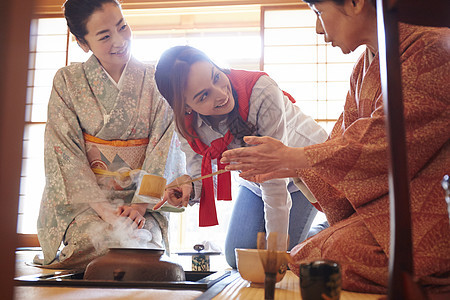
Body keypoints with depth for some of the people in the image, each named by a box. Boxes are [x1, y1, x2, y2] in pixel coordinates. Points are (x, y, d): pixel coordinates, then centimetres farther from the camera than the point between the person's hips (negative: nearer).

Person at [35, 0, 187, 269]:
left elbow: (163, 147, -2)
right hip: (81, 200, 0)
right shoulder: (67, 81, 1)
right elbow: (64, 151, -5)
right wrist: (102, 207, -17)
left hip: (142, 201, 1)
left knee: (144, 244, -27)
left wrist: (140, 205, -15)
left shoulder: (155, 81, 3)